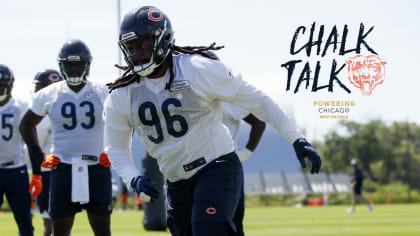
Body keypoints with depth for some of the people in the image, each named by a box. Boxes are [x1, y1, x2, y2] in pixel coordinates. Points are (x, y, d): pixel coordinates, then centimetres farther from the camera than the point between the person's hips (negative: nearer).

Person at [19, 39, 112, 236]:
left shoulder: (103, 94, 0)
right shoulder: (48, 95, 2)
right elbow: (26, 125, 16)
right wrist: (38, 156, 8)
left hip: (96, 167, 0)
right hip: (63, 168, 1)